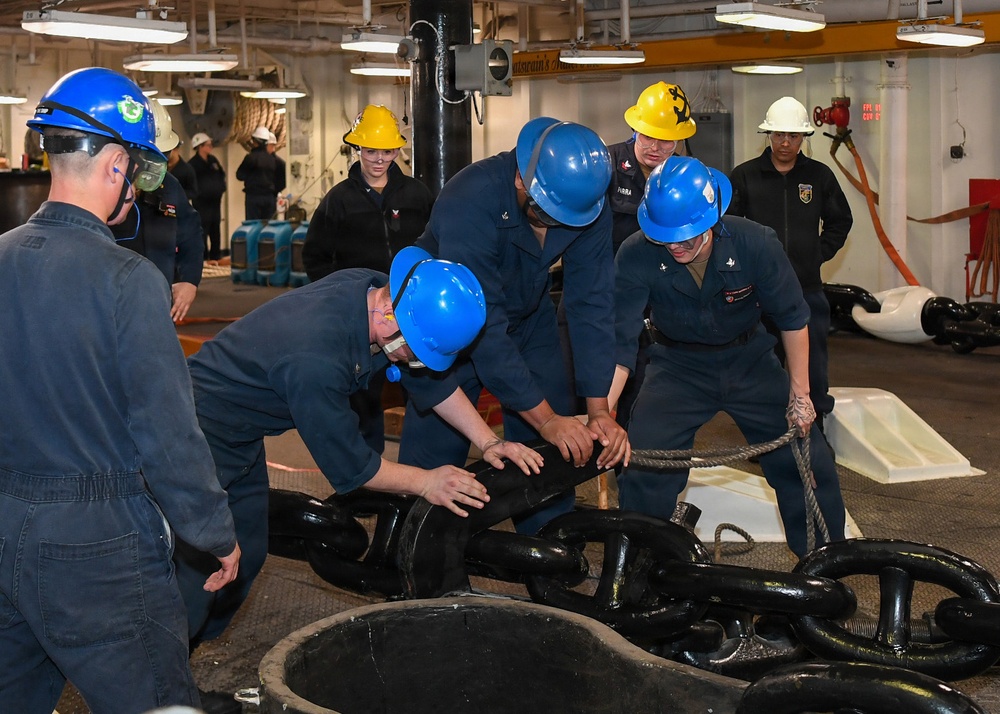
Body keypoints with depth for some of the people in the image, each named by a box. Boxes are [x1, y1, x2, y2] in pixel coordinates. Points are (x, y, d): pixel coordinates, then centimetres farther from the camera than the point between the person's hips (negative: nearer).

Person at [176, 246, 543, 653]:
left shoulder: (379, 293, -12)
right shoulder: (317, 357, -37)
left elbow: (430, 378, 3)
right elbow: (348, 465, -24)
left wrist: (489, 442, -2)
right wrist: (425, 483, -14)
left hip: (242, 437, 9)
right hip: (203, 432, -9)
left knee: (246, 557, 11)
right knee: (202, 570, -11)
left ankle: (190, 651, 26)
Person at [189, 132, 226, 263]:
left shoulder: (213, 160, 11)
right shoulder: (193, 163, -11)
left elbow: (222, 174, 22)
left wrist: (221, 187, 9)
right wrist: (197, 193, -15)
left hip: (215, 200, 7)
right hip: (201, 202, -7)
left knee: (215, 229, 11)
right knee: (203, 229, -7)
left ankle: (216, 256, 19)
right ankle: (204, 257, -3)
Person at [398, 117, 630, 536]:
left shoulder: (590, 205, -22)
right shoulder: (471, 199, -37)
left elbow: (591, 306, -20)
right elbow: (482, 324, -38)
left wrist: (599, 411, -27)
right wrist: (545, 419, -38)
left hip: (528, 320, 4)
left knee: (558, 451, 0)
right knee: (433, 457, -9)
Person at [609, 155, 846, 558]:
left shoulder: (755, 244, -24)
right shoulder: (636, 257, -25)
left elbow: (792, 320, -11)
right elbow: (619, 344, -25)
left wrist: (800, 395, -7)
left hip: (749, 362, 1)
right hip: (678, 366, -1)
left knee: (808, 463, -2)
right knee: (643, 473, -16)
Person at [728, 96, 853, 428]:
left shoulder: (820, 175, 5)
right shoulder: (745, 176, 1)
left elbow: (841, 221, 17)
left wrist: (820, 252, 6)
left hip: (808, 288, 1)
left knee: (813, 367, 4)